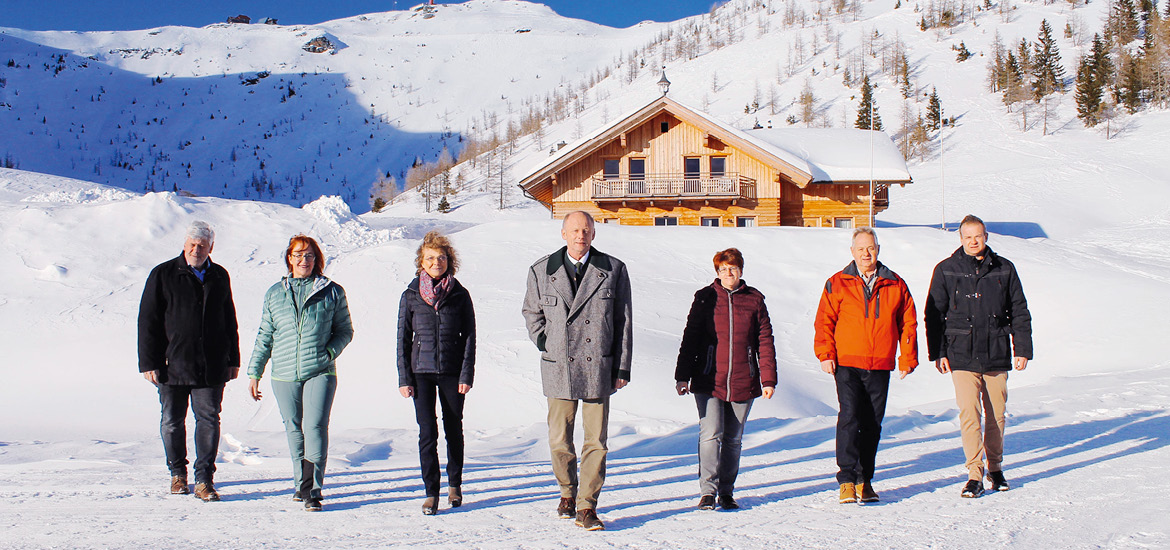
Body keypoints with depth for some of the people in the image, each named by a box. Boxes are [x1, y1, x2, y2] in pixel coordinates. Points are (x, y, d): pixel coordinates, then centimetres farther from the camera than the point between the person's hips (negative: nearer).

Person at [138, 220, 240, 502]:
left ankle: (204, 480, 3)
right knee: (172, 422, 8)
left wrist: (233, 360, 14)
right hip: (172, 365, -2)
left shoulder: (220, 277, 10)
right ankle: (177, 473, 26)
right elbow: (147, 321, -1)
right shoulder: (163, 275, 0)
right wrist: (148, 363, -6)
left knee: (209, 420, -2)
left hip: (211, 368, 2)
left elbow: (230, 321, 18)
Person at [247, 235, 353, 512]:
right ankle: (301, 483, 24)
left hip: (320, 372, -3)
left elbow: (345, 330, 10)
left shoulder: (332, 292, 6)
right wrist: (254, 373, 13)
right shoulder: (275, 293, 13)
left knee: (315, 426, -13)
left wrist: (330, 351, -8)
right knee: (294, 429, 9)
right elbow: (264, 336, 16)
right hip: (284, 375, 3)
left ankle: (312, 490, -11)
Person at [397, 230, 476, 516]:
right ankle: (431, 492, 2)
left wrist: (467, 375, -5)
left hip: (452, 372, 0)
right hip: (422, 371, 0)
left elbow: (469, 337, 2)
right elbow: (403, 339, 5)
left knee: (453, 429, 9)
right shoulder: (411, 296, 3)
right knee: (427, 433, -5)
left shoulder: (460, 295, 1)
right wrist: (404, 378, -1)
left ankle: (454, 484, 27)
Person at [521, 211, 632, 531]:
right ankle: (567, 493, 31)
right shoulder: (542, 271, 5)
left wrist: (623, 368, 1)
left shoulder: (613, 270, 3)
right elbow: (532, 313, 18)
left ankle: (587, 507, 8)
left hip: (599, 369, -1)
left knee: (596, 441, 0)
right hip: (558, 369, 1)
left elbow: (624, 321, 5)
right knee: (560, 441, 8)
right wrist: (546, 346, 5)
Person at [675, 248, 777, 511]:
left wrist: (768, 379, 3)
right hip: (709, 381, -2)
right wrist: (682, 376, 1)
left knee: (733, 439, 8)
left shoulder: (754, 300, 7)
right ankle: (707, 491, -7)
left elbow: (765, 341, 8)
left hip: (743, 382, 2)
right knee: (711, 435, -12)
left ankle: (726, 492, 19)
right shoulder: (705, 298, 4)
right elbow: (690, 338, 5)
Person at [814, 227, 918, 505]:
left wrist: (908, 357, 7)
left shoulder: (895, 285, 9)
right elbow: (824, 321, 3)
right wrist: (825, 354, -7)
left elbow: (908, 322, 13)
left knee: (872, 424, 7)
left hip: (880, 367, 3)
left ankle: (864, 481, 16)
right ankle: (847, 480, -10)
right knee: (849, 417, -13)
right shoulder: (838, 284, 4)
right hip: (846, 364, -3)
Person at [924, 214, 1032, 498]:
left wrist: (1023, 349, 7)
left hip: (997, 355, 2)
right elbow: (934, 314, 5)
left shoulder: (1004, 269, 7)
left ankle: (995, 468, 26)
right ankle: (975, 474, -5)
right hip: (962, 355, -2)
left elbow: (1019, 312, 12)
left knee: (996, 414, 9)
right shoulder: (946, 271, 3)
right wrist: (937, 353, 0)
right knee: (969, 413, -10)